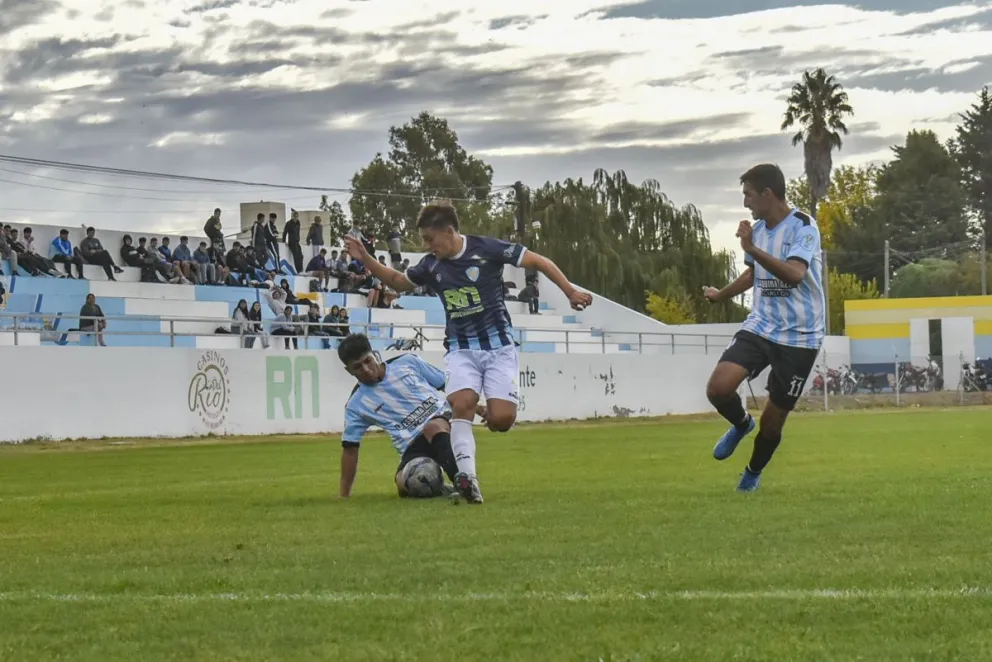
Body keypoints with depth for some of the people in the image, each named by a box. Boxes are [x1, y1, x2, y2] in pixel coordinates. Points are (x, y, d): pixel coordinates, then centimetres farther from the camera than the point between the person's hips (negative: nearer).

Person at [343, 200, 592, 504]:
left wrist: (570, 292, -11)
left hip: (498, 345, -3)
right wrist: (365, 258, 9)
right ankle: (466, 475, -28)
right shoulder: (431, 266, 3)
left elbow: (539, 261, -6)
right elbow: (398, 281, 21)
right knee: (462, 403, -25)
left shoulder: (487, 249, -11)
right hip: (461, 349, 3)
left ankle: (492, 413, 20)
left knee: (501, 419, -16)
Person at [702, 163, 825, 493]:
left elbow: (794, 274, -32)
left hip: (799, 337, -5)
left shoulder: (802, 226, -15)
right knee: (718, 388, -18)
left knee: (772, 421, 4)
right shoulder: (757, 228, 7)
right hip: (759, 327, 5)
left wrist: (752, 249, -38)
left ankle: (753, 473, 34)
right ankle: (741, 424, 16)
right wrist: (721, 295, 41)